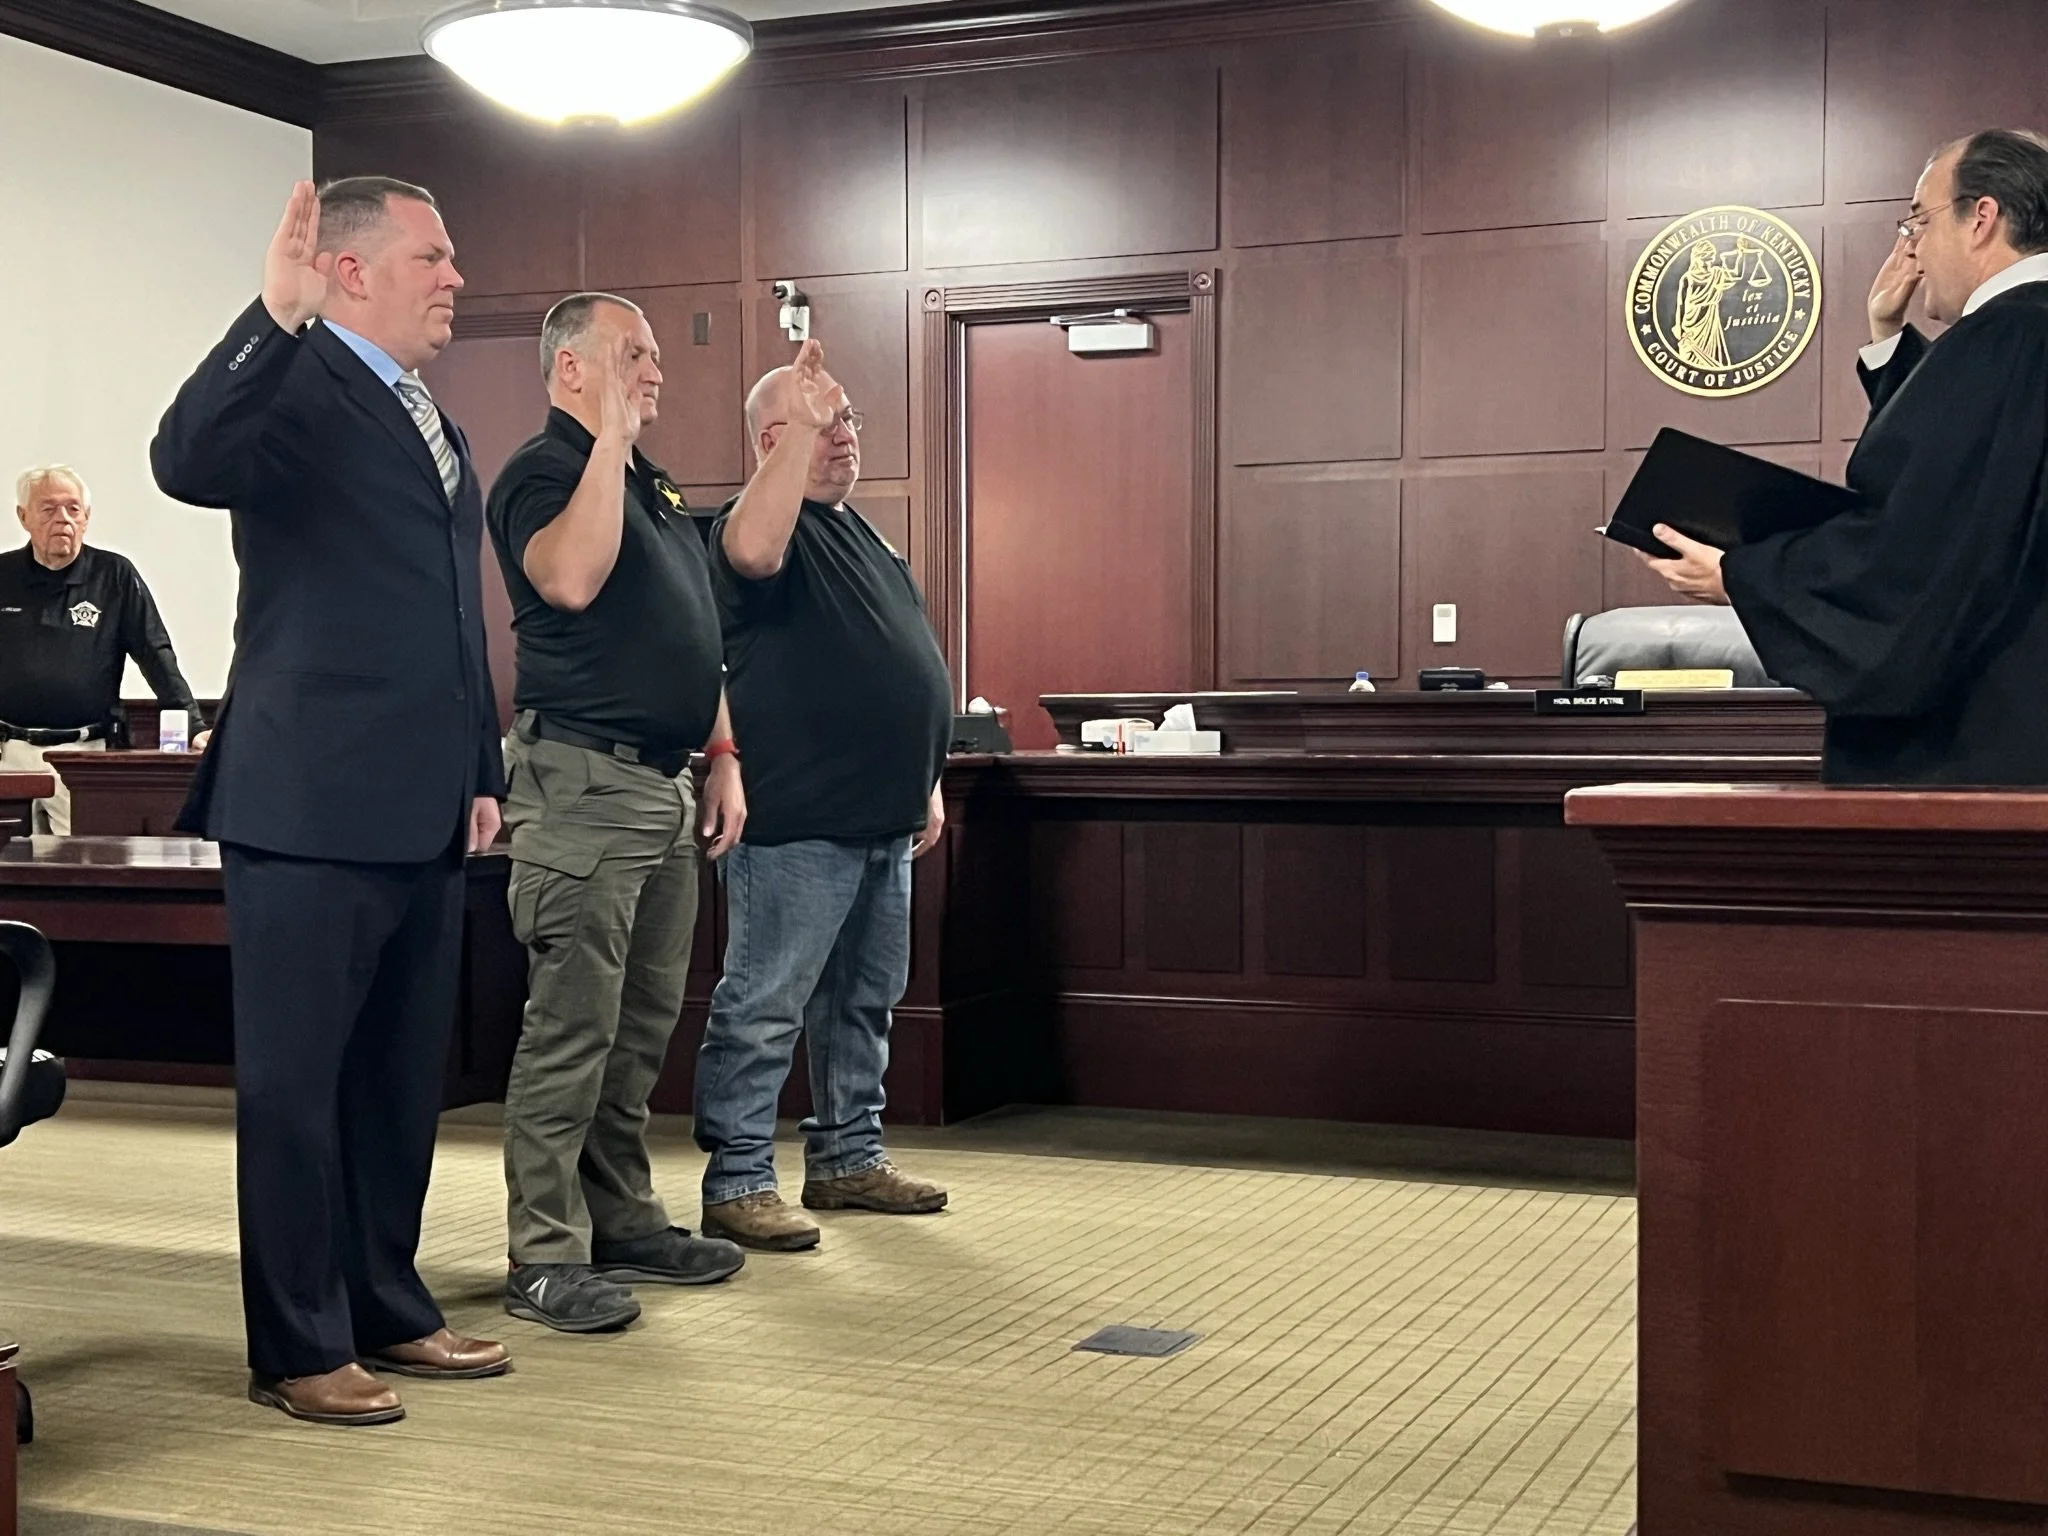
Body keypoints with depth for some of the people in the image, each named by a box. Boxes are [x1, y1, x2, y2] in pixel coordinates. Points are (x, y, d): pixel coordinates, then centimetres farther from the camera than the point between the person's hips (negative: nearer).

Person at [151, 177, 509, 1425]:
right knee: (294, 1081, 3)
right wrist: (276, 313, -35)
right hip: (312, 807, -8)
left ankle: (386, 1308, 28)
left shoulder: (432, 422, 18)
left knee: (403, 1079, 15)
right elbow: (186, 463, -29)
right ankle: (299, 1348, 12)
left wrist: (482, 772, 17)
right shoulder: (300, 386, -8)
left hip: (423, 813, 8)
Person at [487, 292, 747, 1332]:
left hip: (663, 787, 9)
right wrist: (611, 436, -22)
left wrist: (722, 755, 19)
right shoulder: (541, 472, -7)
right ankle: (545, 1259, -2)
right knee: (572, 1026, -7)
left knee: (644, 1022, 13)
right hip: (583, 784, -9)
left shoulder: (654, 487, 21)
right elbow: (569, 578, -28)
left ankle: (622, 1217, 22)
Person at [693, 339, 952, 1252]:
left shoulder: (859, 533, 20)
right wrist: (798, 431, -33)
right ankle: (735, 1184, 3)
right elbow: (753, 552, -36)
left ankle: (848, 1158, 27)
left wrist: (926, 783, 21)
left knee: (863, 1002, 16)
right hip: (797, 825, -9)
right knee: (764, 1008, -4)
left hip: (883, 822, 10)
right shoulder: (773, 523, -8)